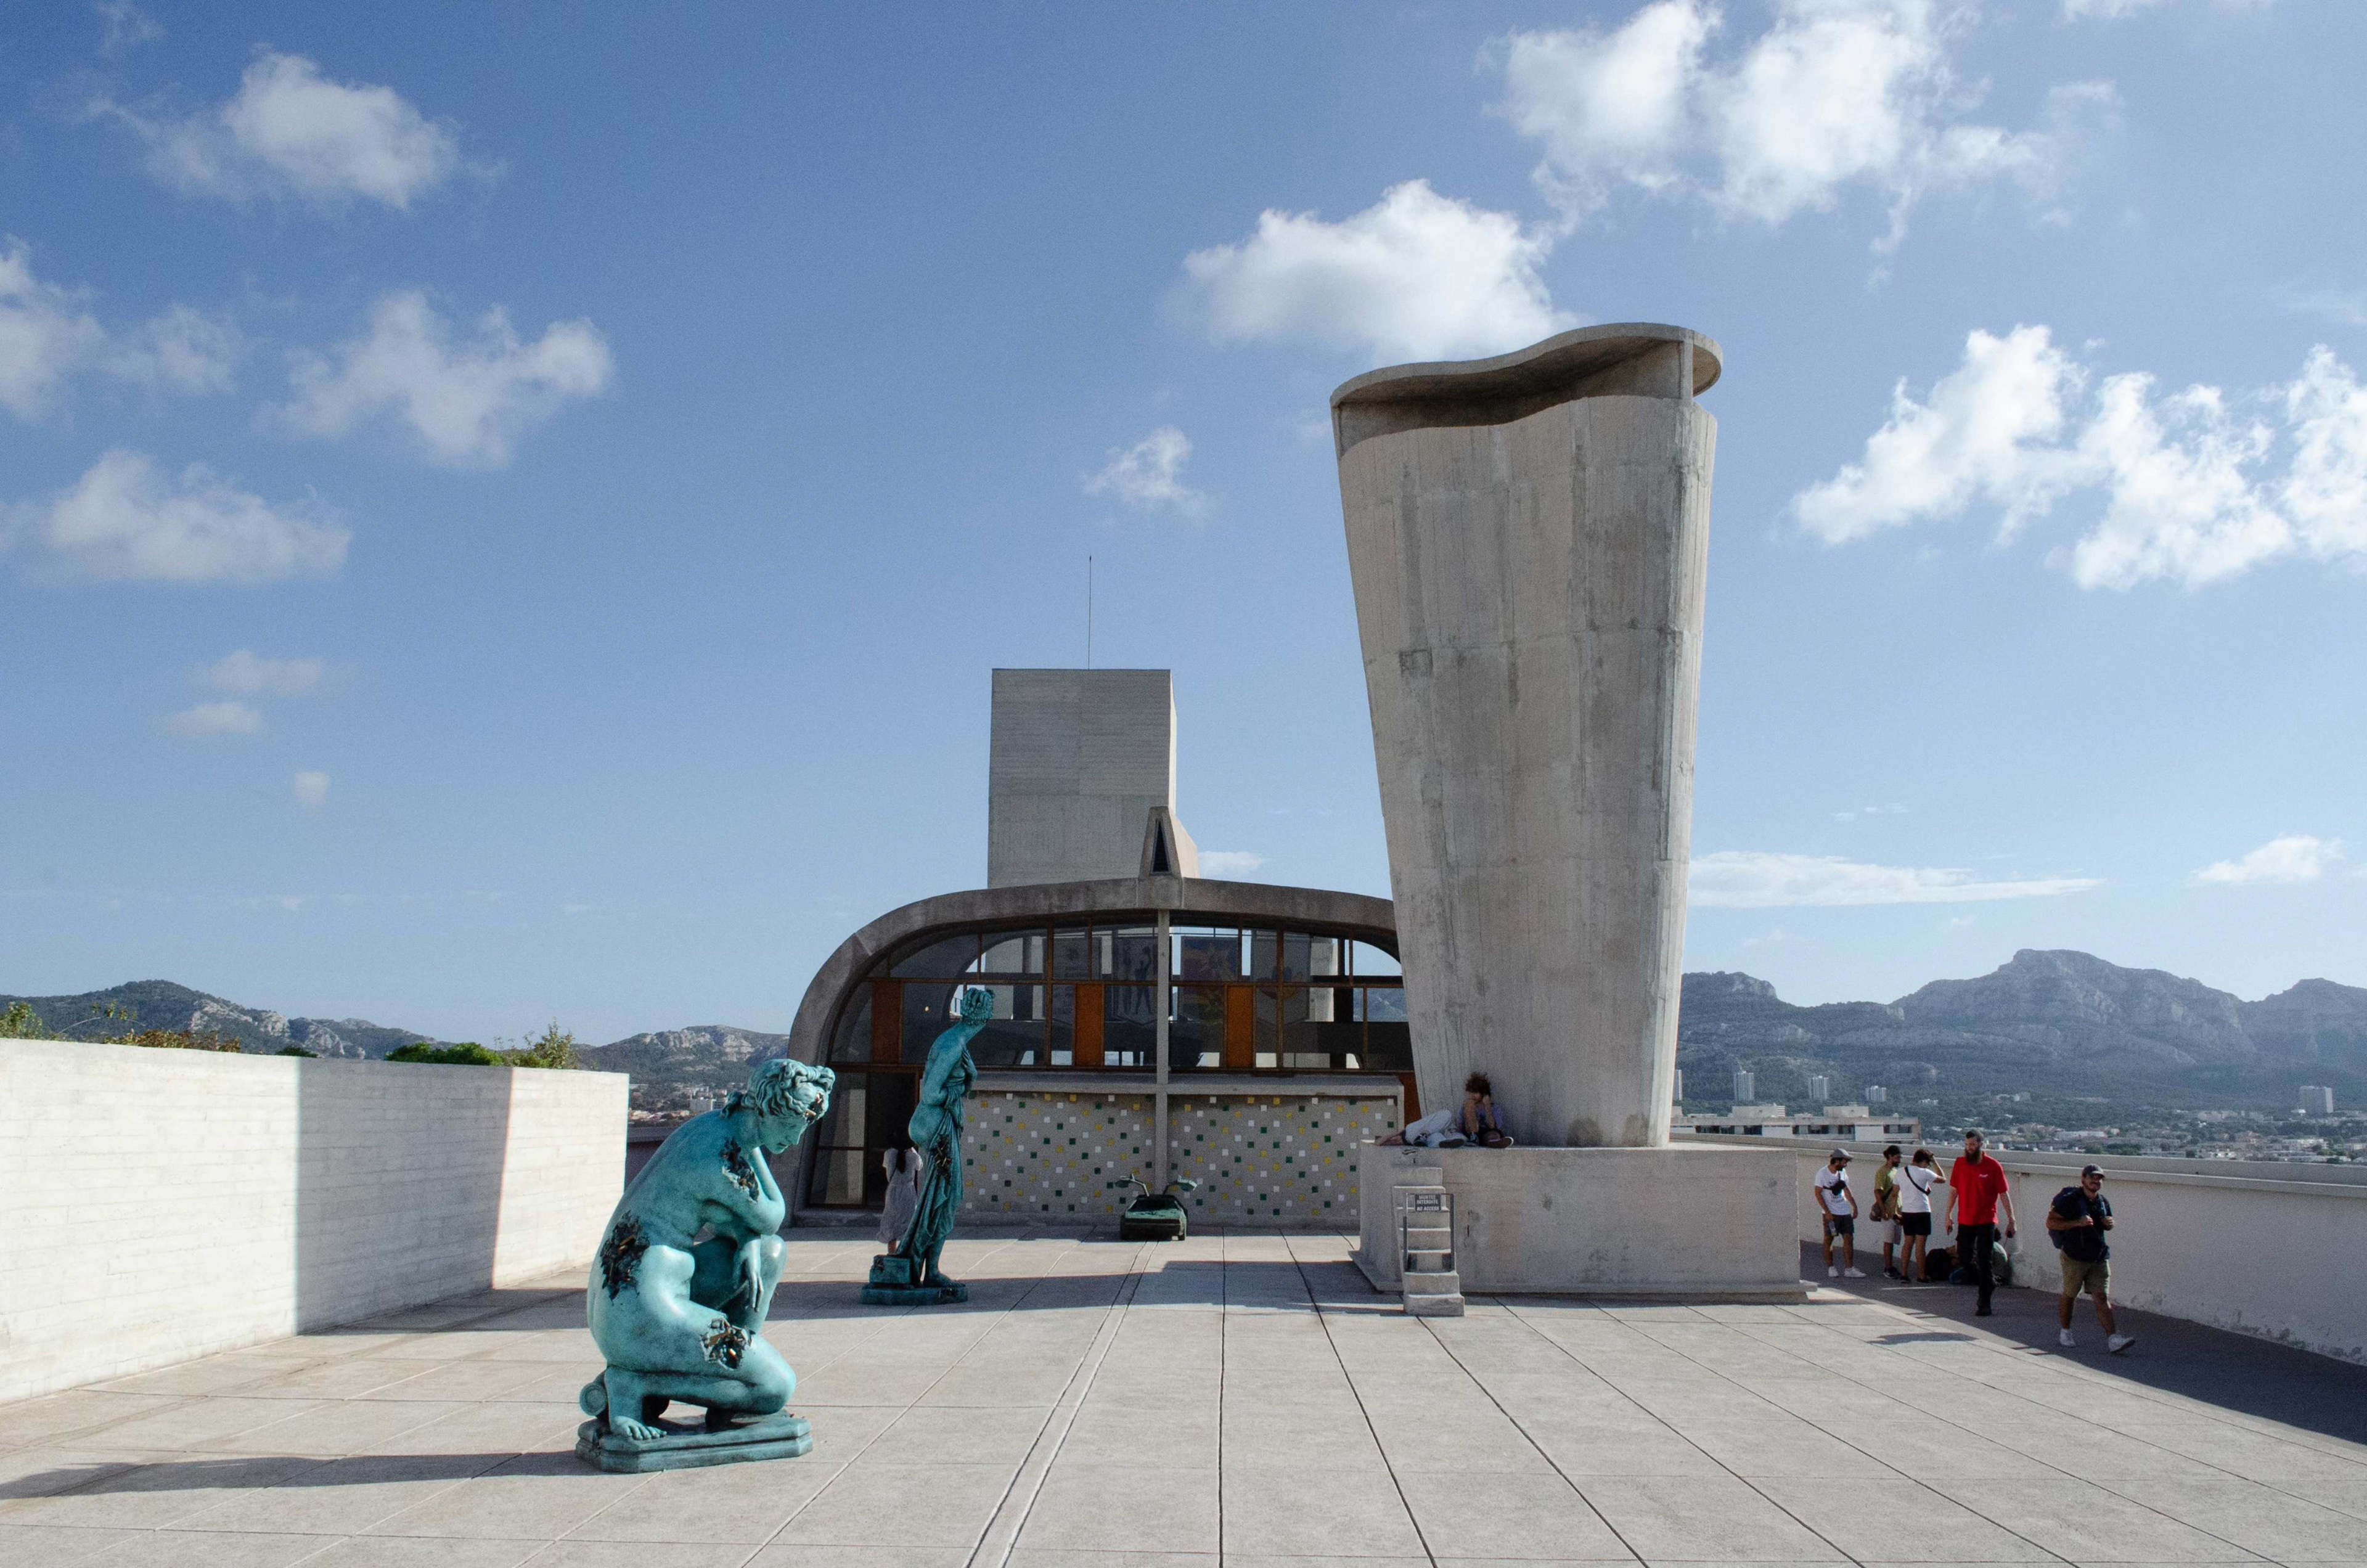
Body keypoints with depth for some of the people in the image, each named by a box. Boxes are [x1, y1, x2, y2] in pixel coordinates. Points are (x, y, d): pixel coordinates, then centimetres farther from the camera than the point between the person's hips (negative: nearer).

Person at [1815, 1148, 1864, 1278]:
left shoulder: (1842, 1172, 9)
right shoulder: (1822, 1173, -10)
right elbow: (1818, 1193, -10)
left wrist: (1854, 1206, 16)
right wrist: (1827, 1211, -15)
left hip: (1845, 1212, 6)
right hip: (1831, 1213, -6)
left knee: (1849, 1239, 0)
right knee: (1828, 1240, 1)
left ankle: (1850, 1269, 3)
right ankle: (1831, 1268, 9)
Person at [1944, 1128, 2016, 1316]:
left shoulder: (1993, 1166, -8)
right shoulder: (1960, 1163, 2)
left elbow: (2004, 1194, -3)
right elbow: (1954, 1190, 11)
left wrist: (2011, 1220, -4)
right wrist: (1948, 1215, 11)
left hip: (1986, 1221, -4)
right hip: (1965, 1220, 4)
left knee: (1985, 1262, -4)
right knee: (1964, 1256, 10)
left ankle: (1984, 1304, 2)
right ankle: (1988, 1284, 33)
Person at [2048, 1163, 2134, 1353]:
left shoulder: (2104, 1202, 10)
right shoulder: (2070, 1200, -10)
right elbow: (2050, 1222, -12)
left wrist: (2109, 1224, 1)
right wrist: (2077, 1223, -22)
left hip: (2099, 1257, 4)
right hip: (2074, 1257, -4)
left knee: (2103, 1298, -5)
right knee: (2069, 1295, 8)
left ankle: (2113, 1338, -14)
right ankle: (2065, 1332, 26)